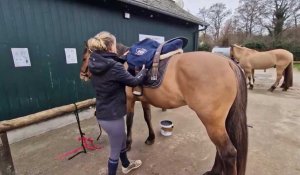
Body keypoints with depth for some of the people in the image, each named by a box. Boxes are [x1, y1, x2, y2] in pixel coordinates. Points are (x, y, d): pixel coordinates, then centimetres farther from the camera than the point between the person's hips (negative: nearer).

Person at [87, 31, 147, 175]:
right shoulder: (114, 66, -25)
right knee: (115, 150, 15)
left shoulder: (95, 64, 1)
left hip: (102, 113, 9)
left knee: (122, 140, 30)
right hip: (112, 116, -9)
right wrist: (145, 70, 3)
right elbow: (134, 82, -13)